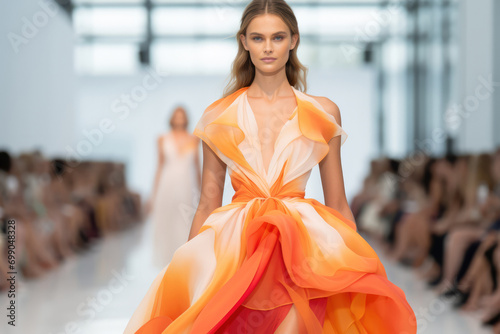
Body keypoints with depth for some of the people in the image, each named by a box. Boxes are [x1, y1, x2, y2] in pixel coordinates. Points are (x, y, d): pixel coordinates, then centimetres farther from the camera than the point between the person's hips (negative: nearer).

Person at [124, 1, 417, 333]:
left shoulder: (323, 112, 14)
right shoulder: (219, 116, 14)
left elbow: (337, 205, 16)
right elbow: (208, 205, 16)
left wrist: (358, 265, 9)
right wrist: (186, 267, 10)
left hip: (302, 235, -1)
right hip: (235, 237, 1)